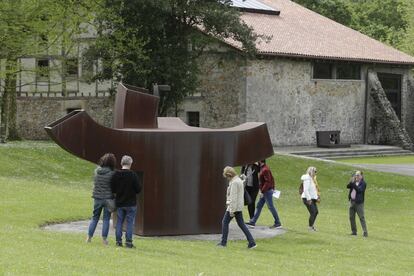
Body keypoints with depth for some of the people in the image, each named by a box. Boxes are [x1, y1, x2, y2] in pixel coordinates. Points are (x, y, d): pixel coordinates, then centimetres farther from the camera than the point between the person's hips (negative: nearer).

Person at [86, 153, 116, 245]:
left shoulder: (97, 171, -2)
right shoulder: (111, 174, -14)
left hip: (97, 198, 4)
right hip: (108, 198, -4)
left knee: (94, 217, 15)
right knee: (106, 219, 5)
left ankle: (89, 237, 14)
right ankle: (104, 238, 5)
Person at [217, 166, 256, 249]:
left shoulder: (234, 182, -16)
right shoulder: (239, 181, 14)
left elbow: (233, 197, -21)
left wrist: (232, 210, -21)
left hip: (234, 206, -9)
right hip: (239, 207, 9)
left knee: (225, 222, 3)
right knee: (241, 224, 9)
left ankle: (223, 242, 7)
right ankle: (251, 242, 2)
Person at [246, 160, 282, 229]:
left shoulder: (265, 170, -20)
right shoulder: (263, 168, 12)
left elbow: (268, 182, -25)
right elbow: (272, 179, 18)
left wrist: (262, 191, -23)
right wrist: (272, 188, 20)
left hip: (267, 192, -10)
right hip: (265, 192, 10)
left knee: (271, 207, -3)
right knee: (259, 206, 11)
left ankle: (278, 224, 4)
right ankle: (252, 222, 15)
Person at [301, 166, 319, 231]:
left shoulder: (311, 179, 15)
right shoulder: (307, 179, -16)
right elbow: (306, 190, -23)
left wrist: (316, 197, 17)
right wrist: (309, 199, -25)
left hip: (312, 198, 10)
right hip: (308, 199, -10)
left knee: (316, 212, 12)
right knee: (313, 212, -11)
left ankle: (312, 225, 23)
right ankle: (310, 227, -3)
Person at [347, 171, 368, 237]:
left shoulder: (363, 183, -7)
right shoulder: (354, 182, 12)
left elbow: (359, 189, -21)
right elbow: (348, 186, 0)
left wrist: (353, 184, -25)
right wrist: (351, 182, -16)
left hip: (359, 202, -7)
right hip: (352, 201, 7)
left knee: (361, 217, -9)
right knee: (351, 217, 10)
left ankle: (365, 232, -9)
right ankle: (354, 231, 19)